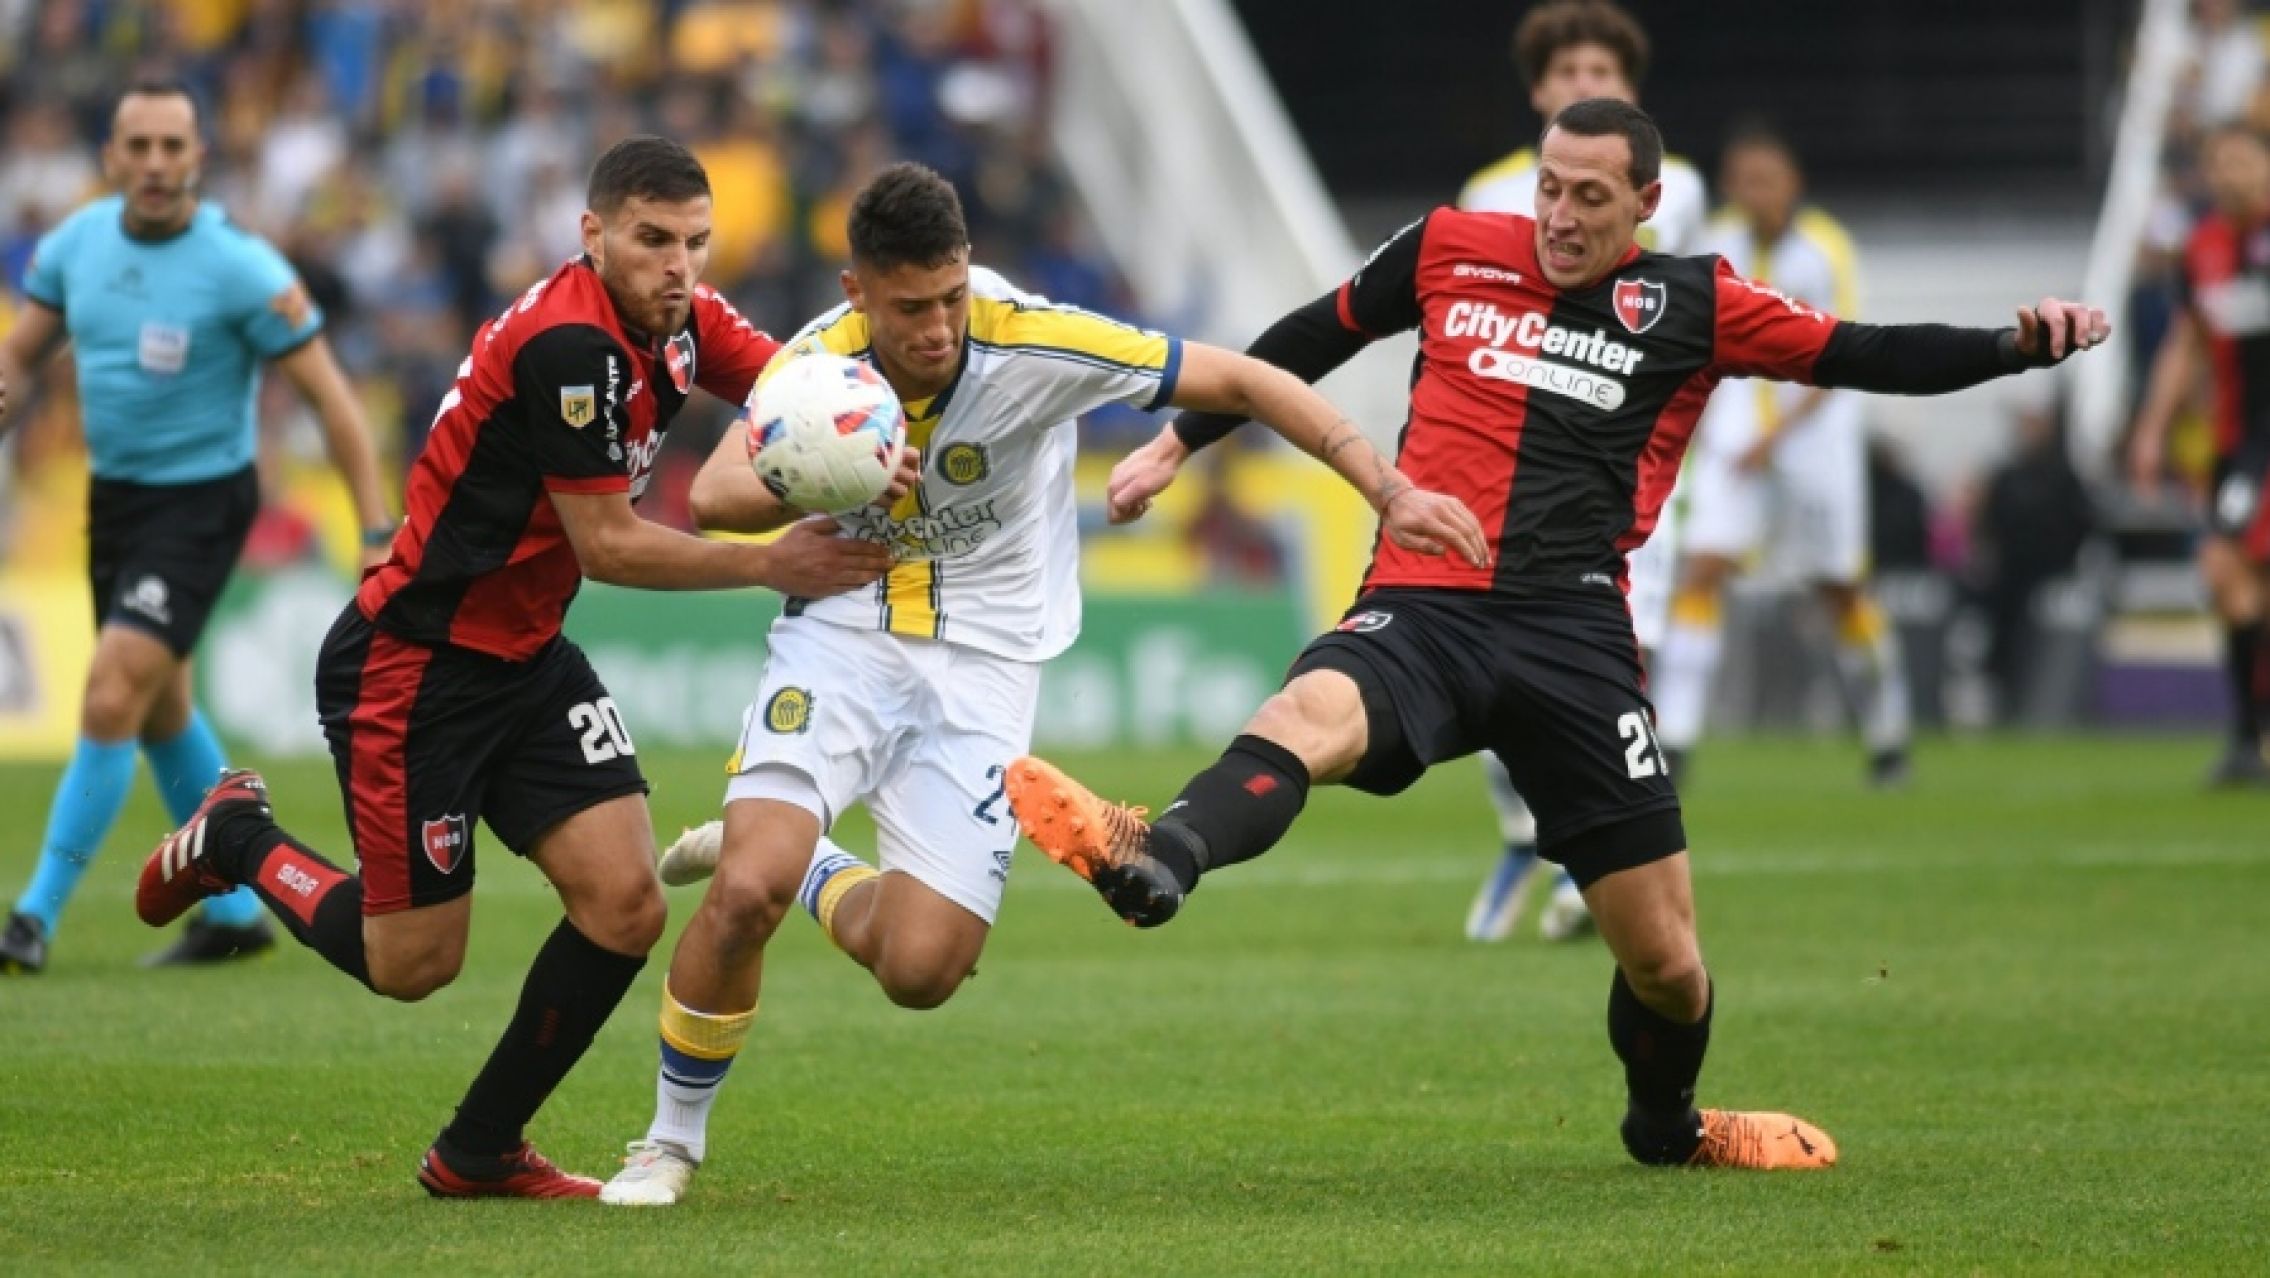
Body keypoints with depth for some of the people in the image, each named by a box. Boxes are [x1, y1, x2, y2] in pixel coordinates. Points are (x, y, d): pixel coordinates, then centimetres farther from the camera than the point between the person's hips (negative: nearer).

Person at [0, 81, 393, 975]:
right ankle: (235, 909, 31)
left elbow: (329, 397, -14)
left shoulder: (241, 268, -18)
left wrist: (378, 535, -16)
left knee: (111, 699, -18)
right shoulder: (76, 242, -2)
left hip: (201, 501, -7)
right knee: (159, 708, 17)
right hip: (112, 493, 7)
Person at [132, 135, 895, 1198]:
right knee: (411, 964, 0)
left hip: (526, 660, 8)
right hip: (411, 666, -8)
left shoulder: (681, 323, 0)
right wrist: (768, 566, -19)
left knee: (625, 906, -4)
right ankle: (237, 839, 28)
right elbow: (606, 545, -22)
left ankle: (479, 1153, 12)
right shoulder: (569, 343, -26)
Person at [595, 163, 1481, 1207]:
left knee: (920, 971, -13)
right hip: (842, 635, 1)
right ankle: (672, 1139, 3)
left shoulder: (1032, 343, -19)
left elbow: (1242, 382, -15)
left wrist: (1390, 492, -20)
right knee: (746, 892, -21)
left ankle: (799, 869, 21)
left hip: (983, 661, -1)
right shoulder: (820, 361, -11)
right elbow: (714, 496, -20)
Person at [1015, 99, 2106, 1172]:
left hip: (1574, 635, 1)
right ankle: (1155, 861, -66)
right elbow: (1310, 340, 25)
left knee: (1665, 962, 3)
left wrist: (2020, 345, -4)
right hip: (1422, 609, 0)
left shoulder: (1693, 306, 9)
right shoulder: (1446, 251, 11)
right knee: (1309, 715, -37)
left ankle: (1667, 1124, 35)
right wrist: (1178, 443, 28)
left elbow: (1867, 357, 10)